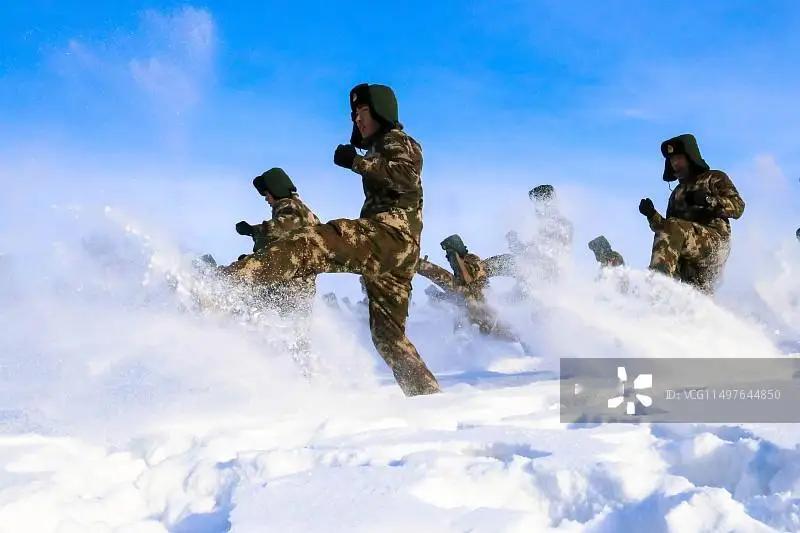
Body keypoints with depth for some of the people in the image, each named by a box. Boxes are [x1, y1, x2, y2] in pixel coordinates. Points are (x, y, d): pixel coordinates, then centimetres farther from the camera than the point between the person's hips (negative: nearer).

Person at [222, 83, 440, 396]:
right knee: (388, 333, 13)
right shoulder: (380, 151, 37)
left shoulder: (397, 140, 10)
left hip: (390, 231, -10)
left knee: (313, 244, -31)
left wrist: (357, 162, -14)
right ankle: (428, 394, 12)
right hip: (397, 253, 10)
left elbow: (408, 177, -12)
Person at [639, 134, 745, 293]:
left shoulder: (715, 178, 16)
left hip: (714, 239, -7)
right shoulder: (678, 193, 33)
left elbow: (738, 207, 0)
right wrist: (652, 215, 6)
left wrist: (708, 200, -16)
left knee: (673, 229, -32)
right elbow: (666, 230, 25)